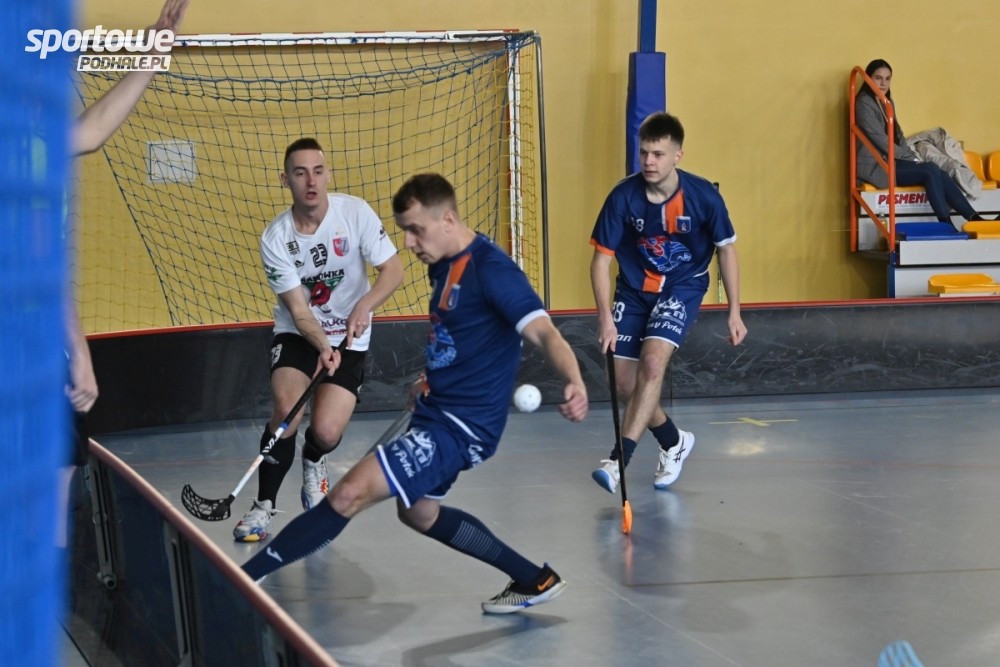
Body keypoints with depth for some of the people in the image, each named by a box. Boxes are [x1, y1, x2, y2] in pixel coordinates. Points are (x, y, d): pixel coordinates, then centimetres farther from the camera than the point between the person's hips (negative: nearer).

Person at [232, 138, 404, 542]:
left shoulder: (355, 213, -15)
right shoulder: (274, 239, -15)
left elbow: (392, 271, -11)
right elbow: (298, 309, -16)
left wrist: (364, 305, -30)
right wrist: (322, 346, -35)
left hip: (349, 337, 0)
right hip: (296, 334, 0)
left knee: (326, 431, -15)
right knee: (287, 410, -26)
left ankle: (313, 464, 25)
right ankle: (264, 504, -6)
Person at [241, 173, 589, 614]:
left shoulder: (491, 269, -20)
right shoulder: (442, 267, 7)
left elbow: (544, 333, -30)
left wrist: (573, 382, -46)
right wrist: (431, 383, 17)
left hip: (461, 427, -11)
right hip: (436, 412, 11)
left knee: (349, 494, -19)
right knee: (418, 512, 28)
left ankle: (241, 578, -14)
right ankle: (534, 581, 33)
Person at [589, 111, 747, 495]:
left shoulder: (703, 196, -17)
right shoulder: (623, 197, -18)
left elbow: (726, 250, -3)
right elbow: (601, 259, -12)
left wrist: (734, 313, -3)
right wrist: (605, 317, -23)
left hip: (682, 288, -2)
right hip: (633, 290, 2)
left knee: (653, 362, -26)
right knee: (625, 386, -1)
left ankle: (619, 459, -28)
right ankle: (674, 442, 28)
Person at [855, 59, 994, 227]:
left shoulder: (887, 101, 17)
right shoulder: (864, 104, -12)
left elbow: (897, 135, 19)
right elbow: (881, 140, -17)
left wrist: (913, 157, 2)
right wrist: (911, 158, -12)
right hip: (875, 165, -8)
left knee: (939, 175, -13)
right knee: (930, 171, -23)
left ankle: (974, 218, -17)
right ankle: (946, 225, -21)